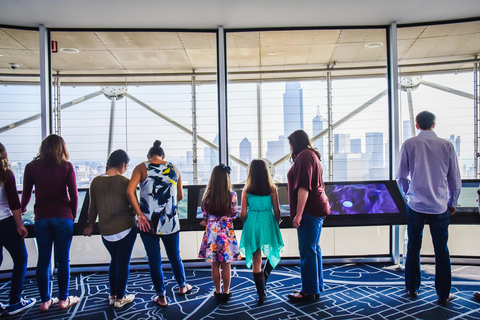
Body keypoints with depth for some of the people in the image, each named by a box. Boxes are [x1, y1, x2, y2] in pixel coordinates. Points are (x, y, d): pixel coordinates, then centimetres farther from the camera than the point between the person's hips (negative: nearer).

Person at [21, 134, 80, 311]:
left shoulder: (31, 167, 3)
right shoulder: (66, 166, -4)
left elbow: (26, 193, 9)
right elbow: (73, 194, -5)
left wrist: (22, 209, 29)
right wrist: (73, 215, 8)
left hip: (41, 218, 2)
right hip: (63, 217, -2)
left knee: (43, 260, 10)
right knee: (63, 260, 6)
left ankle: (45, 301, 19)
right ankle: (63, 300, 15)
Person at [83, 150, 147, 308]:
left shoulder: (96, 182, 0)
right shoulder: (125, 181, -12)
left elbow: (93, 207, 6)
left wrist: (90, 226, 17)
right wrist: (140, 214, 5)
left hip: (106, 230, 4)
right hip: (126, 228, -4)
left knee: (114, 260, 22)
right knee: (123, 263, 8)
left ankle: (112, 295, 29)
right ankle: (120, 298, 18)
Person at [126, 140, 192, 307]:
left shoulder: (142, 167, -3)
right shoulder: (174, 169, 4)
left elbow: (129, 192, -16)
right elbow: (180, 196, 7)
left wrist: (140, 215, -11)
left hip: (148, 223, -2)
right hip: (171, 222, 2)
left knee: (154, 260, 11)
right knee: (175, 256, 22)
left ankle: (161, 297, 23)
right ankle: (182, 286, 40)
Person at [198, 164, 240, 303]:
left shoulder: (208, 195, -7)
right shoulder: (231, 195, -11)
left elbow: (205, 216, 1)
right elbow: (234, 215, -1)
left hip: (212, 231, 1)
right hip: (226, 232, -1)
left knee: (215, 265, 12)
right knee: (226, 265, 10)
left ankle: (218, 292, 23)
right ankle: (226, 292, 20)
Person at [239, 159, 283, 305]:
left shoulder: (247, 190, -4)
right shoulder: (272, 189, -5)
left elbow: (243, 213, -2)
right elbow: (276, 211, -1)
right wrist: (276, 224, 17)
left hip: (252, 225, 0)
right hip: (268, 223, 0)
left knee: (256, 260, 8)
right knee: (272, 255, 21)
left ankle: (261, 293, 13)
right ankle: (263, 284, 20)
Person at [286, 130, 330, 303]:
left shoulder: (304, 156, -12)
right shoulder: (312, 155, 21)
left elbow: (303, 188, -20)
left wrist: (298, 214, -21)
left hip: (309, 210, -11)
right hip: (318, 208, 11)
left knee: (307, 251, -5)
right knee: (314, 248, 15)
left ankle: (309, 291, 3)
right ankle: (317, 287, 24)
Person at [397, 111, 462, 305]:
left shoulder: (409, 145, -2)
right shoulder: (446, 146, 0)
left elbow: (401, 177, 1)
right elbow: (455, 180, 5)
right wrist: (452, 203, 18)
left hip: (416, 204, 0)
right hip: (440, 206, 1)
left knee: (413, 248, 11)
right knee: (441, 250, 10)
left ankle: (412, 289, 22)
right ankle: (443, 295, 17)